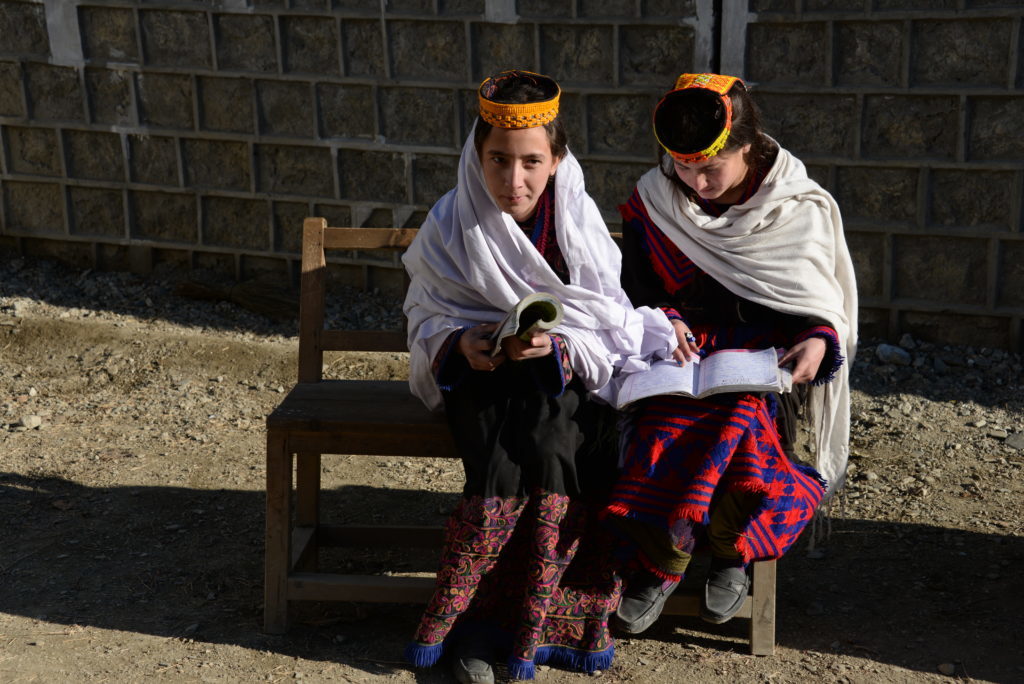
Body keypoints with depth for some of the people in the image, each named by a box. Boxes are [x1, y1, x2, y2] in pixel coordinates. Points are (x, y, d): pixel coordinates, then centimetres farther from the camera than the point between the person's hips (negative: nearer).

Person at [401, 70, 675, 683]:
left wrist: (555, 343, -25)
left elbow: (608, 323, -5)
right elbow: (427, 319, 1)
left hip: (565, 372, 1)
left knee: (554, 433, -31)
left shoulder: (580, 219, -5)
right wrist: (461, 343, -22)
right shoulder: (453, 225, -6)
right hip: (482, 374, -1)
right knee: (506, 447, -32)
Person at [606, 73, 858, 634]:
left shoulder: (801, 209, 2)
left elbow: (827, 304, 9)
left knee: (738, 411, -36)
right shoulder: (653, 202, 6)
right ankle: (729, 549, -16)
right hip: (683, 351, 2)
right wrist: (661, 320, -11)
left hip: (768, 355, -1)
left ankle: (662, 557, -17)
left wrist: (820, 341, -14)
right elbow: (634, 293, 12)